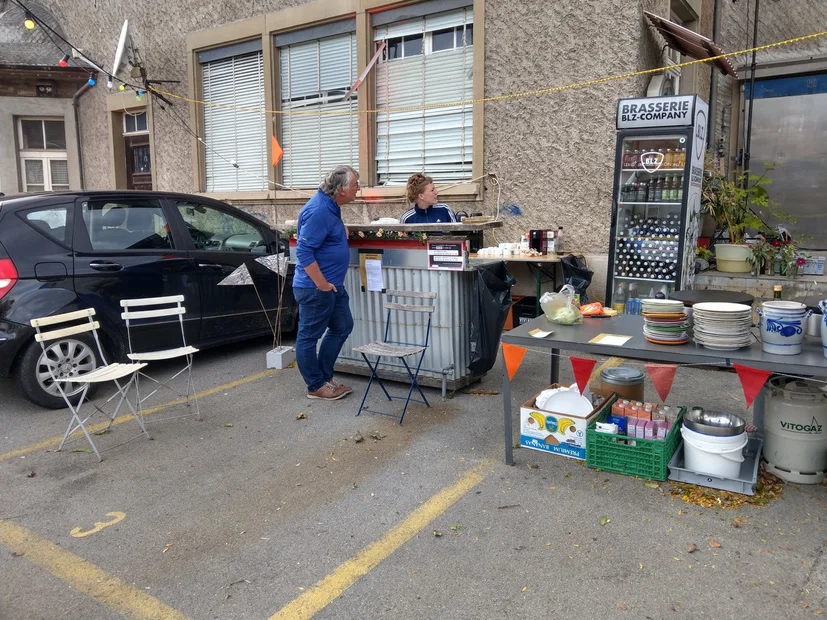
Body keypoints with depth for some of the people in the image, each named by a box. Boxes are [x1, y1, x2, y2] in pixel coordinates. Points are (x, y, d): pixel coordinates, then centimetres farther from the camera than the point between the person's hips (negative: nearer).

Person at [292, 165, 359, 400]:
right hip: (315, 288, -10)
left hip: (333, 285, 10)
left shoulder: (331, 205, 8)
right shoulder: (318, 211, -22)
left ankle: (324, 376, 28)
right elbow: (303, 251, -25)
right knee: (309, 336, 4)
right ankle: (316, 386, 15)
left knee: (342, 327, 17)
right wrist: (322, 284, -22)